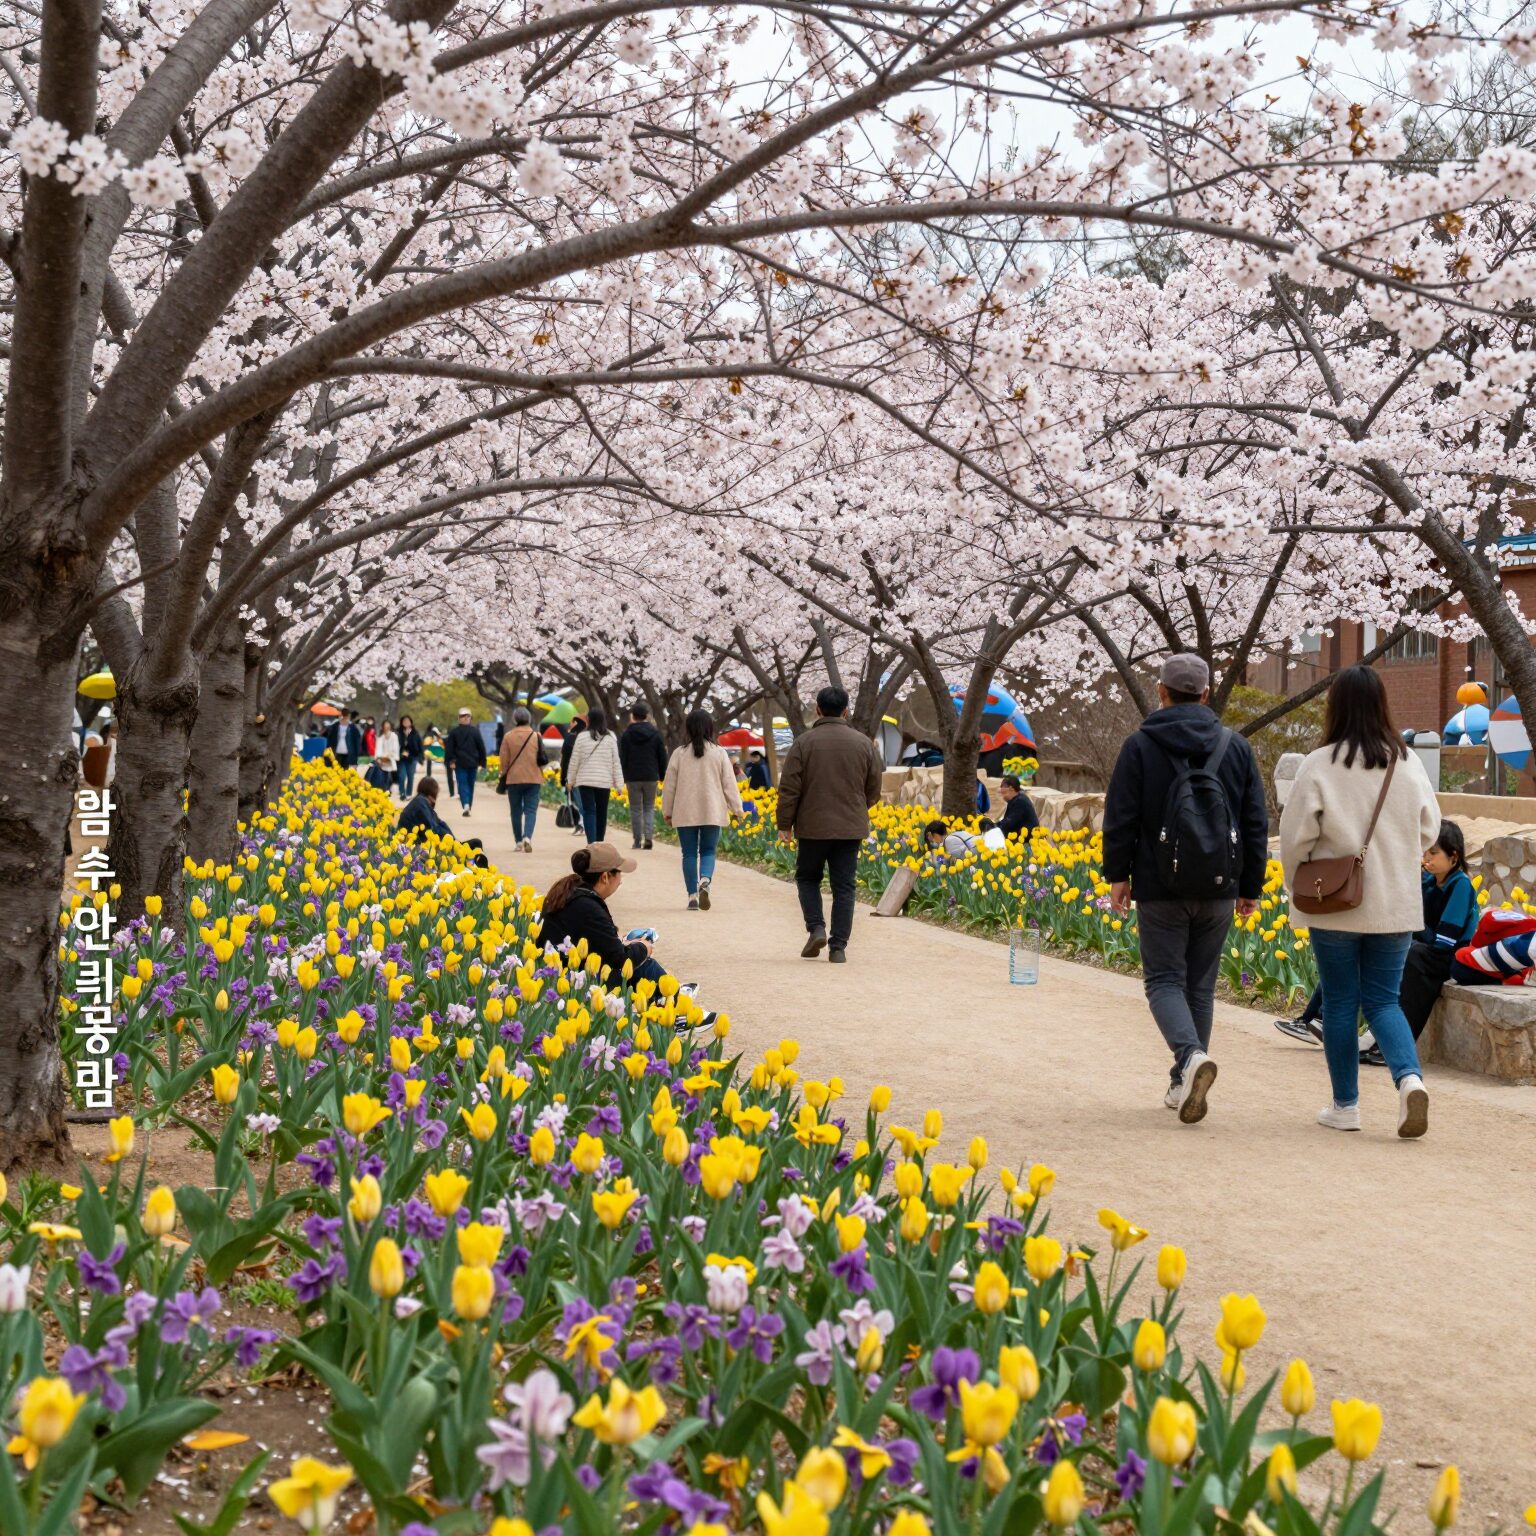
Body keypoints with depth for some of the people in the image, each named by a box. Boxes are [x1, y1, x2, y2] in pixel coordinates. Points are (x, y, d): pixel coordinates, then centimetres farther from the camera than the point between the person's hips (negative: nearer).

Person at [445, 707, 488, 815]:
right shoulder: (475, 731, 0)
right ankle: (468, 807, 17)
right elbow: (481, 747, 3)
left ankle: (466, 805, -24)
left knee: (462, 784, -3)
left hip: (460, 763, -2)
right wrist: (482, 762, 9)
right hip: (473, 763, 2)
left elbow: (449, 748, -5)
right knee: (471, 785, 13)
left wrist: (450, 761, -1)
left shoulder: (453, 732, -3)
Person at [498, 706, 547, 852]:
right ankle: (527, 837, -21)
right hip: (533, 779, 0)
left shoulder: (508, 737, -5)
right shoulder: (536, 736, -3)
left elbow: (503, 759, -1)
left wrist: (504, 776, 12)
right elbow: (541, 759, 0)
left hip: (514, 779, 0)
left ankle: (518, 841, 15)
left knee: (516, 811, 12)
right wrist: (541, 776, 16)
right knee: (531, 810, 0)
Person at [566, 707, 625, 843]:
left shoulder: (582, 737, -5)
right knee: (601, 812, 13)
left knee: (589, 811, -3)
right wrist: (619, 783, 6)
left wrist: (571, 780, 13)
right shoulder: (611, 737, -1)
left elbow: (574, 761, 1)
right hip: (605, 781, 2)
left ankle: (591, 842, -18)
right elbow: (616, 761, 1)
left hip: (585, 781, -2)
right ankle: (599, 842, 21)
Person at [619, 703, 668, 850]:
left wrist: (622, 777, 4)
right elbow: (662, 757, 5)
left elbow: (622, 758, -3)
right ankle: (648, 837, -8)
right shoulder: (655, 734, 2)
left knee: (635, 809, 6)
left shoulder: (626, 734, -2)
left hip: (633, 777, -1)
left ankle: (637, 841, 6)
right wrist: (662, 776, 16)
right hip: (651, 777, 1)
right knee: (649, 807, 11)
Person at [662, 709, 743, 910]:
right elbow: (729, 784, 1)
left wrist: (667, 811, 14)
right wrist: (737, 809, 10)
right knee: (708, 851, 9)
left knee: (689, 853, 7)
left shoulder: (679, 754, -1)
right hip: (712, 813, 0)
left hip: (685, 814, 0)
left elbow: (669, 785, 4)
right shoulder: (720, 753, -2)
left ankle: (693, 896, 3)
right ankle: (705, 880, -20)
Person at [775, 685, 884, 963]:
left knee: (808, 878, 17)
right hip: (851, 828, 2)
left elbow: (789, 788, -7)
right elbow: (874, 789, 10)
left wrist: (784, 824, 2)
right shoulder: (864, 743, 2)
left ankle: (816, 928, -2)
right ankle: (838, 948, 1)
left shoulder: (804, 742, -6)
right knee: (843, 887, 5)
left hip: (813, 826, -2)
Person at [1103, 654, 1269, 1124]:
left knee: (1164, 980, 1)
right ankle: (1183, 1084, 17)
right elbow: (1256, 823, 8)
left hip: (1160, 888, -3)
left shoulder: (1140, 745, -4)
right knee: (1200, 984, 13)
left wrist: (1117, 875, 4)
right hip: (1218, 889, 3)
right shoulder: (1236, 747, 6)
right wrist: (1251, 886, 14)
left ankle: (1192, 1055, -25)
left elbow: (1121, 817, -5)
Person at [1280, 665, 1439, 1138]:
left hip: (1334, 906, -3)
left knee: (1339, 1002, 9)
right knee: (1383, 999, 11)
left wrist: (1297, 887, 7)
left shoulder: (1319, 765, -11)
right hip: (1397, 904, 3)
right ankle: (1409, 1077, -13)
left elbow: (1295, 836, -8)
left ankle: (1345, 1106, 14)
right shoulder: (1408, 764, 0)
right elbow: (1429, 829, 9)